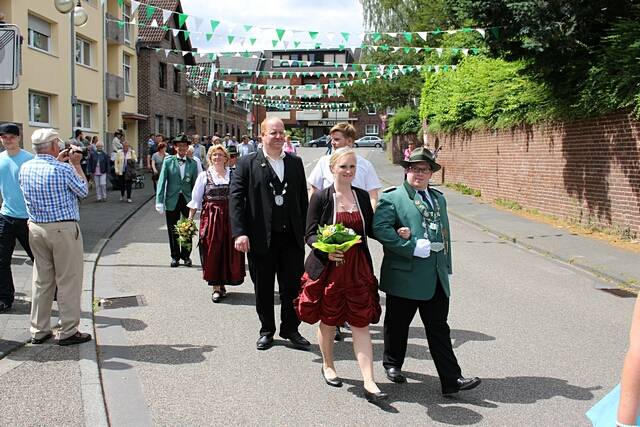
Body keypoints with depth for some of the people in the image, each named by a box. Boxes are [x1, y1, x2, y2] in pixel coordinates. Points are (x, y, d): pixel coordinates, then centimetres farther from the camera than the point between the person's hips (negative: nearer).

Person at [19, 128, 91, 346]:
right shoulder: (64, 169, -16)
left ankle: (39, 331, 21)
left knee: (41, 280, 14)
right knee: (68, 281, 3)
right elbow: (83, 191, -1)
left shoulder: (25, 168, 4)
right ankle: (67, 331, 9)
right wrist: (76, 164, 4)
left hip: (36, 228, 7)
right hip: (63, 229, -7)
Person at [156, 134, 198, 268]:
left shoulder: (193, 163, 5)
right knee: (173, 231, 7)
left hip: (187, 200, 1)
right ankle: (175, 256, 21)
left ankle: (186, 256, 22)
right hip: (172, 200, -1)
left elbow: (195, 184, 6)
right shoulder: (168, 161, 1)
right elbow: (161, 181, -3)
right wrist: (159, 201, -10)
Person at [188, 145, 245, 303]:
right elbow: (195, 199, 5)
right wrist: (189, 219, -1)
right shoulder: (204, 175, 5)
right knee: (212, 252, -1)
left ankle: (222, 283, 20)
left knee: (228, 251, 4)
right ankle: (216, 287, 5)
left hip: (229, 217, 1)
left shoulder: (233, 175, 5)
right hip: (210, 217, -1)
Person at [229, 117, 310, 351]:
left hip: (292, 237, 2)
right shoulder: (248, 163, -2)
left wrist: (306, 230, 7)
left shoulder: (295, 163, 9)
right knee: (263, 288, 10)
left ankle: (290, 329, 24)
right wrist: (239, 232, -15)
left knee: (293, 285, 7)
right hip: (261, 238, -2)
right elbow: (236, 198, -7)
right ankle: (267, 330, 27)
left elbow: (303, 198, 11)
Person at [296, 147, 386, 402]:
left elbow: (371, 229, 11)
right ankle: (328, 366, 37)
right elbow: (310, 234, -6)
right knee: (327, 322, 14)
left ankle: (369, 383, 3)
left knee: (361, 324, 1)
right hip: (327, 268, -2)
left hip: (358, 268, 2)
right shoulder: (321, 198, -5)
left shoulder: (362, 197, 6)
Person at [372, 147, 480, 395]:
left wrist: (446, 266, 10)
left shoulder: (439, 198, 17)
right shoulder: (392, 198, -4)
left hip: (436, 277, 5)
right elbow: (380, 228, -18)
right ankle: (392, 364, 33)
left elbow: (445, 233, 20)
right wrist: (412, 247, -20)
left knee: (439, 328, 5)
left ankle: (451, 380, 5)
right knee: (398, 323, 12)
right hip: (404, 274, -5)